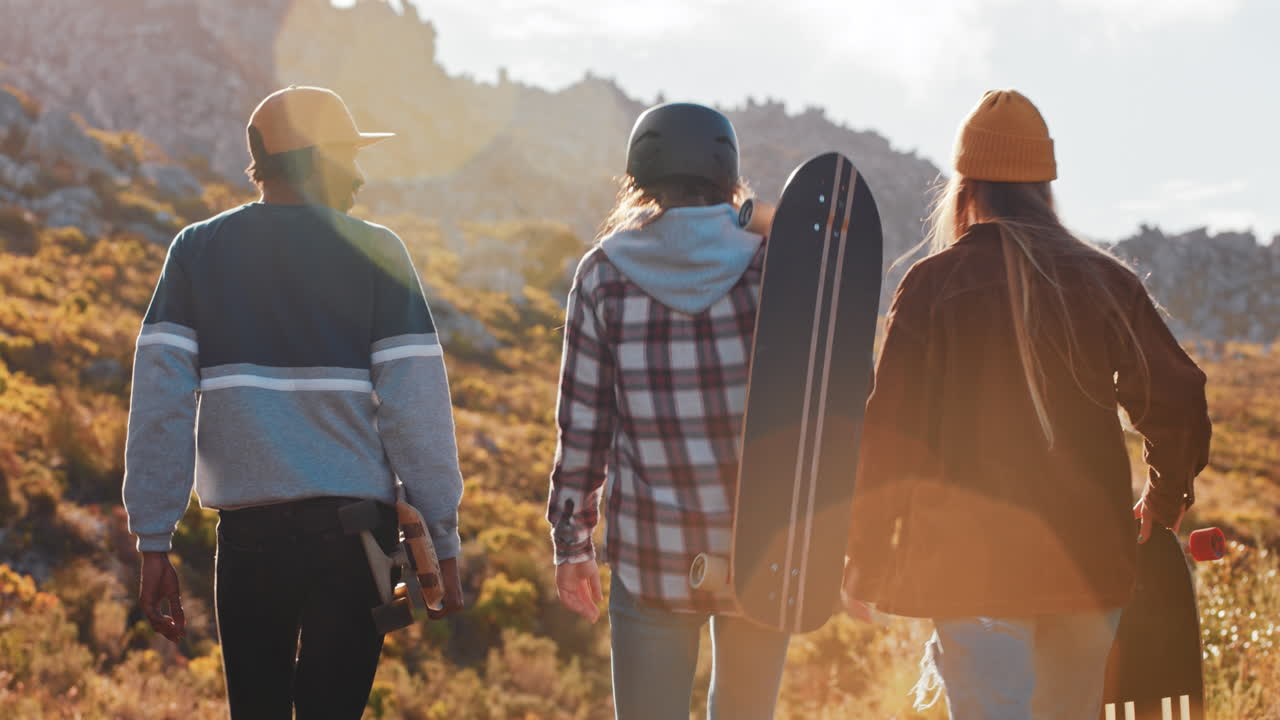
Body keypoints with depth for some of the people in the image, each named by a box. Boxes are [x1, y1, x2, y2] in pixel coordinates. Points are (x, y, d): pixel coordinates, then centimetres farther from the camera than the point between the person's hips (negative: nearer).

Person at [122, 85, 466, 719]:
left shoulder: (198, 251, 5)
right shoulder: (374, 252, -1)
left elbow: (159, 400, 0)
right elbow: (415, 404, -4)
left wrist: (153, 542, 2)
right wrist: (442, 540, 2)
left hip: (249, 528, 2)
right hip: (355, 524, -2)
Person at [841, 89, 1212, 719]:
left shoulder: (933, 285, -5)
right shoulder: (1106, 282, 3)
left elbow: (888, 435, -7)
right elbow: (1177, 402, 1)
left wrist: (864, 567, 1)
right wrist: (1163, 502, 20)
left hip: (970, 565, -3)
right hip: (1089, 560, 4)